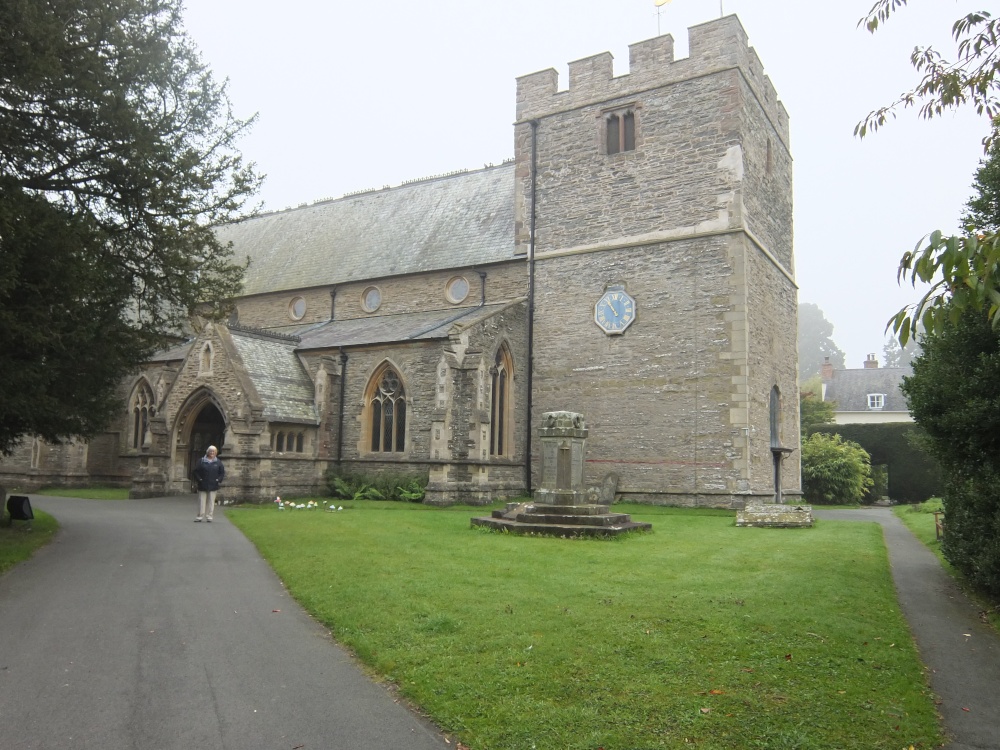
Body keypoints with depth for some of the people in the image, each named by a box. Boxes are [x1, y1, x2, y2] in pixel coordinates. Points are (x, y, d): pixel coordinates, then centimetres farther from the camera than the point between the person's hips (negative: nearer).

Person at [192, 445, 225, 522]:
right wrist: (199, 479, -6)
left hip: (213, 486, 1)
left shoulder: (218, 462, 7)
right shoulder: (201, 461, 3)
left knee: (211, 502, 3)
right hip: (202, 486, -1)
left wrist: (219, 480, -3)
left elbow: (222, 472, 10)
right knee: (201, 501, 1)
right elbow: (195, 471, 4)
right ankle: (200, 516, 6)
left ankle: (209, 517, 10)